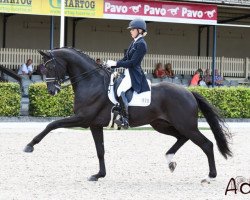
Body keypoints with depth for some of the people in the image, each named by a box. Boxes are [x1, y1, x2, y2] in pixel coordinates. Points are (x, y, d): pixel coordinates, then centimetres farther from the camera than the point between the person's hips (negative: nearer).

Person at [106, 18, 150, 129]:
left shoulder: (141, 44, -12)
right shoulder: (134, 43, 17)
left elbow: (132, 62, -18)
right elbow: (125, 59, 19)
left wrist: (115, 63, -16)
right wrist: (112, 64, 8)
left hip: (134, 74, -11)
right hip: (127, 73, 11)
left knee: (120, 90, -29)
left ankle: (125, 119, -28)